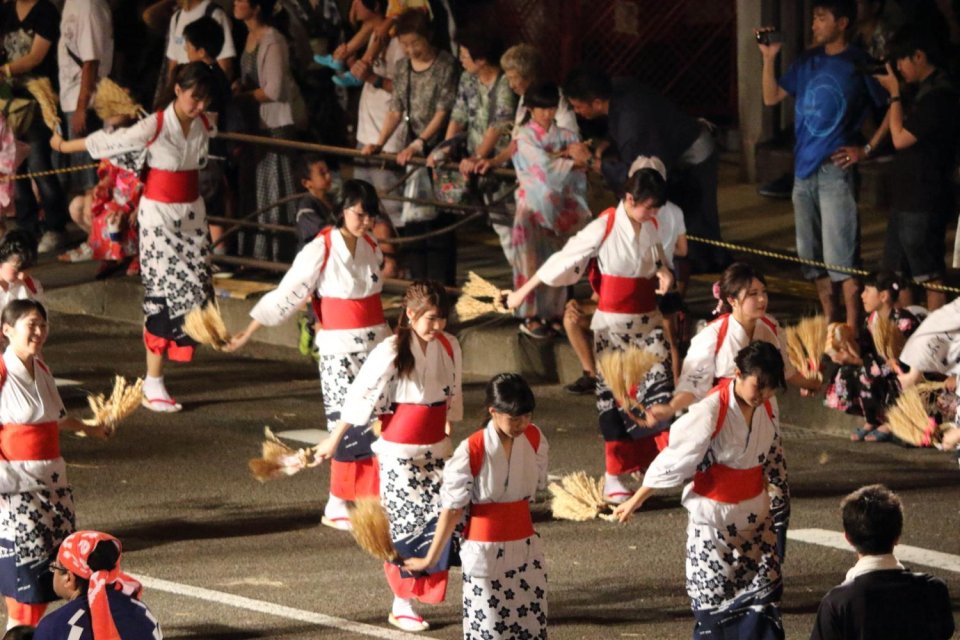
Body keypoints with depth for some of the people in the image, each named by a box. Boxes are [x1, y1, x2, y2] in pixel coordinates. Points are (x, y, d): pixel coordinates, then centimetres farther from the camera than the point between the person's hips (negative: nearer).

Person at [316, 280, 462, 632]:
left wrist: (449, 437, 20)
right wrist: (335, 440, -4)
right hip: (400, 451, -5)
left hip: (436, 449, 5)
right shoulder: (392, 351, -14)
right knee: (405, 524, -1)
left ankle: (421, 593, 10)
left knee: (438, 521, 0)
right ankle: (401, 606, 9)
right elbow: (361, 395, -9)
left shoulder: (449, 346, 2)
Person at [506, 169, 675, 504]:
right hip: (612, 324, -5)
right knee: (613, 395, 2)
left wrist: (664, 272, -3)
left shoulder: (652, 226, 4)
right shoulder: (605, 227, -14)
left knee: (659, 382, -7)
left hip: (648, 322, 5)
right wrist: (523, 291, -3)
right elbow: (564, 261, -9)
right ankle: (614, 475, 10)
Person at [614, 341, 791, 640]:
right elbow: (674, 460, -17)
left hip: (756, 516, 6)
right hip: (714, 518, -6)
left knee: (764, 593, 7)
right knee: (714, 595, -1)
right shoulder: (711, 412, -24)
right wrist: (635, 502, -8)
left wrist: (779, 500, 26)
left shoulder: (767, 406, -3)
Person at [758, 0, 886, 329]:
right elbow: (771, 97, 16)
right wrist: (768, 58, 4)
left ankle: (852, 329, -8)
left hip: (836, 169, -7)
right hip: (804, 169, 7)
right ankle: (829, 321, 20)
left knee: (840, 255, -10)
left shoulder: (859, 64, -5)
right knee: (812, 255, 10)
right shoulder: (808, 61, 12)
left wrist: (866, 149, -8)